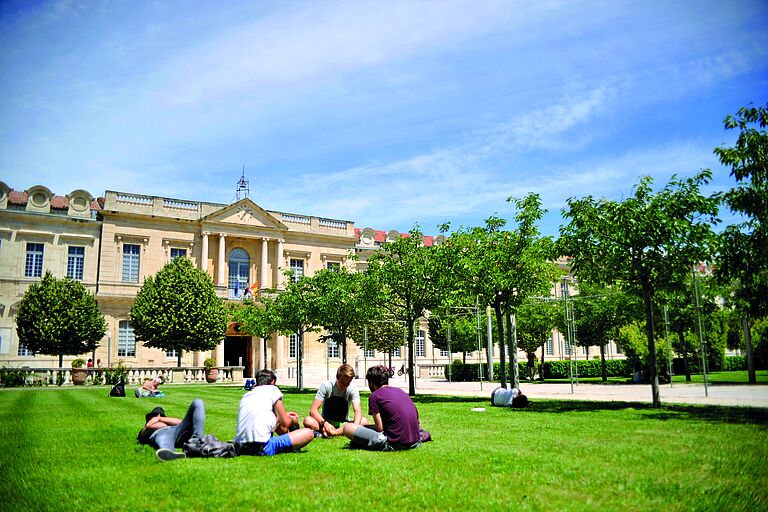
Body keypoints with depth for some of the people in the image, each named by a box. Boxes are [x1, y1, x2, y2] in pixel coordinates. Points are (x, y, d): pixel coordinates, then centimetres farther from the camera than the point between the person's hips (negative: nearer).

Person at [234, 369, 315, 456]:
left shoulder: (245, 396, 22)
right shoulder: (272, 389, 4)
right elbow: (286, 423, 5)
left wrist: (283, 416, 41)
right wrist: (293, 420, 27)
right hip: (262, 448, -8)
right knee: (308, 433, -2)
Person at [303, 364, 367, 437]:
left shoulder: (353, 389, -11)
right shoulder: (326, 386, -14)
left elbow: (358, 411, -23)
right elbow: (313, 410, -20)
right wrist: (324, 423, -39)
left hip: (342, 423, 1)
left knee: (364, 421, -28)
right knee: (307, 421, -30)